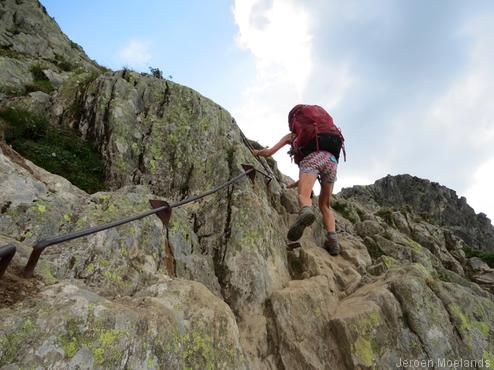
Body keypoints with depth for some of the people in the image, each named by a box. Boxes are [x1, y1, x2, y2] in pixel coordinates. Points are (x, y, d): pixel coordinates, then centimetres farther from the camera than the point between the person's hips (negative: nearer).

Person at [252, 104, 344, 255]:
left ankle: (306, 212, -60)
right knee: (325, 205, 13)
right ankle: (332, 239, -8)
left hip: (311, 157, -4)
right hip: (332, 158, 5)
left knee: (304, 195, -23)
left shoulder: (291, 135, 30)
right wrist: (296, 183, 49)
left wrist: (256, 152, 41)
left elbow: (268, 152, 20)